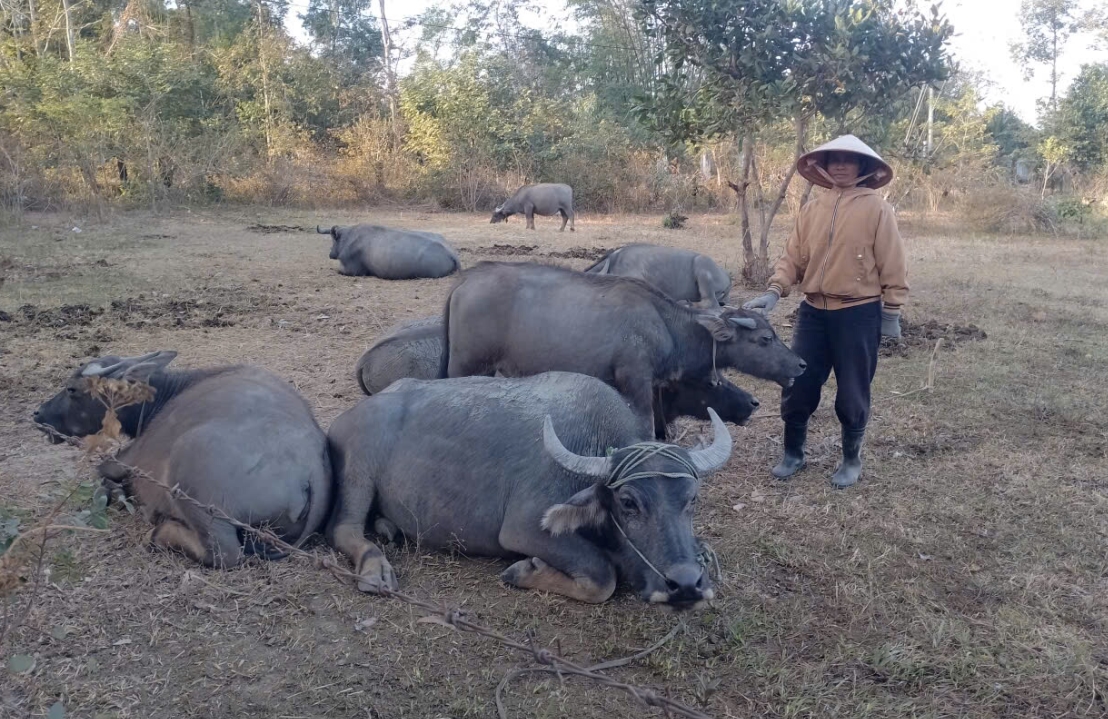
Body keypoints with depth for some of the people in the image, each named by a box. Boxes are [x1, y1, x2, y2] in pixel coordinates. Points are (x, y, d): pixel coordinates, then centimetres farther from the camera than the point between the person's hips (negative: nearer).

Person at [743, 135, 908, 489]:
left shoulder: (876, 209, -6)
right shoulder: (811, 209, 7)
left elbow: (892, 265, -5)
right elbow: (793, 256, 3)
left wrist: (891, 311, -5)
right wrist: (774, 291, -12)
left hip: (858, 314, -4)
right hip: (813, 311, 4)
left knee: (852, 393, 8)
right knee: (796, 385, 7)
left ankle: (851, 460, 28)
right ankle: (793, 454, 27)